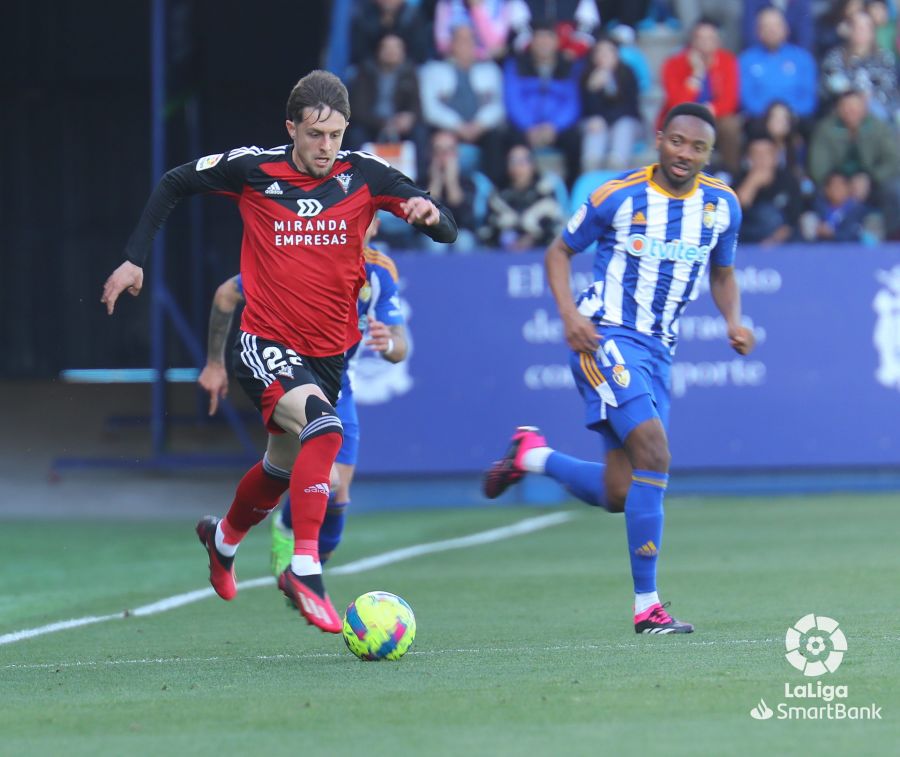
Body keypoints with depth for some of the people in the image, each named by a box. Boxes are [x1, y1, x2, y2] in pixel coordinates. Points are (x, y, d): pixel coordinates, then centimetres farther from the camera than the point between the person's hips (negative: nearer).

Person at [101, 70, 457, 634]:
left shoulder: (365, 175, -6)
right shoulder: (253, 169, -9)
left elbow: (447, 230, -7)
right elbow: (173, 185, 7)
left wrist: (430, 214, -31)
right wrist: (135, 259, 3)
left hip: (328, 353, 4)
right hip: (266, 344, -4)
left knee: (284, 467, 22)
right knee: (323, 429, -31)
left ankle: (224, 537, 53)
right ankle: (305, 570, -30)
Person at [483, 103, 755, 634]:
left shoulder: (722, 205, 5)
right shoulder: (618, 196, -8)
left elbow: (723, 273, 20)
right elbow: (560, 252, 3)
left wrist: (734, 322, 0)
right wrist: (570, 314, -13)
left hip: (658, 350, 6)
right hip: (606, 336, -6)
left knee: (618, 495, 4)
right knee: (655, 455, -22)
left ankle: (533, 456, 32)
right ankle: (647, 606, -19)